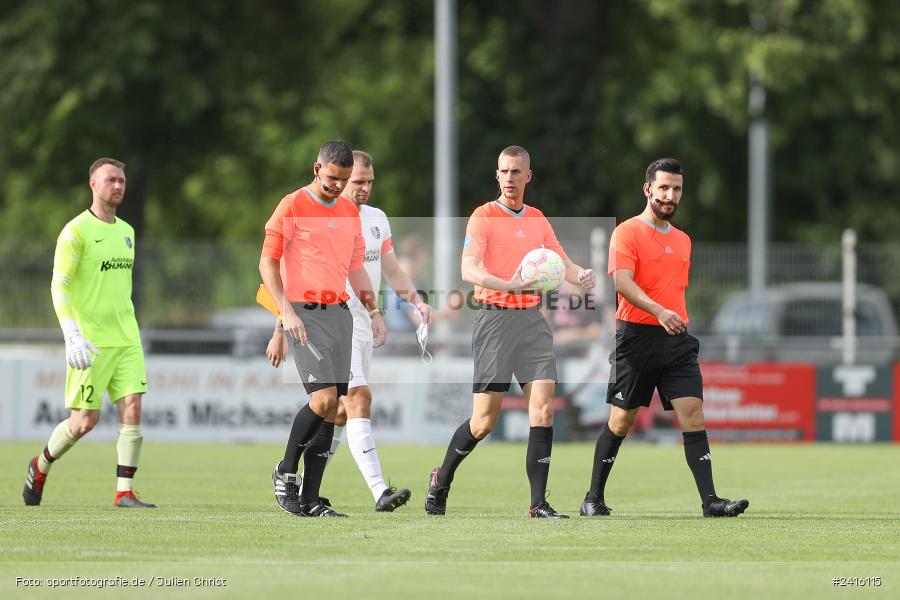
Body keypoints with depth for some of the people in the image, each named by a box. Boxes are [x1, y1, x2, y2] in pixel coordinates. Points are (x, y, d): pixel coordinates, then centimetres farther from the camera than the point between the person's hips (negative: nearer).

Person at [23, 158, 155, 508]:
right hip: (90, 341, -6)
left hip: (126, 338, 6)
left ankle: (125, 492, -7)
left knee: (132, 411, -8)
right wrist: (73, 336, -23)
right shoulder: (76, 231, -8)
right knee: (85, 420, -3)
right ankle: (41, 466, 23)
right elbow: (59, 286, -13)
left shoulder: (126, 232, 15)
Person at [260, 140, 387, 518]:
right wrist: (286, 311, -13)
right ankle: (285, 471, 2)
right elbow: (268, 263, -4)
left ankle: (310, 500, 4)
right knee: (324, 398, -19)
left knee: (331, 409, 1)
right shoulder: (292, 206, -4)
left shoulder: (350, 213, 16)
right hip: (304, 314, -6)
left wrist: (374, 312, 15)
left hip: (340, 313, 6)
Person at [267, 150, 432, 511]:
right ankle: (379, 491, -26)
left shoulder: (377, 219, 13)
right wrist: (280, 332, -9)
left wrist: (416, 300, 3)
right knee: (359, 398, -18)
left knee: (343, 410, 10)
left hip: (362, 324, 8)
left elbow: (392, 269, 20)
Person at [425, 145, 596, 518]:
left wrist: (580, 275, -6)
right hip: (495, 317, -5)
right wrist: (508, 285, -34)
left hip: (532, 319, 5)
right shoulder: (483, 216, -3)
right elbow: (469, 270, -16)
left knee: (543, 409, -9)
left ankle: (538, 502, -8)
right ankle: (441, 481, 20)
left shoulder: (537, 219, 15)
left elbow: (562, 263, 18)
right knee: (484, 420, -4)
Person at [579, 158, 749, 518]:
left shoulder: (682, 241, 17)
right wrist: (659, 312, -32)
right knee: (621, 422, 2)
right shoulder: (628, 232, -5)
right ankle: (594, 499, 16)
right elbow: (622, 282, -19)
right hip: (637, 337, -5)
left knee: (693, 417, -7)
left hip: (676, 340, 5)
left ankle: (710, 501, -13)